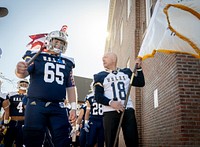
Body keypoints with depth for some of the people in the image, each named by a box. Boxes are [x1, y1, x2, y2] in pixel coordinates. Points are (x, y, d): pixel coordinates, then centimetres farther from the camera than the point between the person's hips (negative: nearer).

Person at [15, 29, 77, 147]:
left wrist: (73, 108, 8)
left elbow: (70, 87, 15)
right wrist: (20, 71, -34)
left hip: (58, 107, 3)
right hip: (36, 105, -3)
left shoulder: (67, 62, 16)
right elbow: (25, 72, -10)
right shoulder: (36, 56, 6)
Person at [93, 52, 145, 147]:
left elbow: (141, 83, 15)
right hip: (110, 112, -2)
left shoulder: (126, 72, 15)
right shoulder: (100, 76, 7)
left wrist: (138, 68, 5)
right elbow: (98, 96, -2)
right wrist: (110, 103, -18)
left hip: (128, 110, 2)